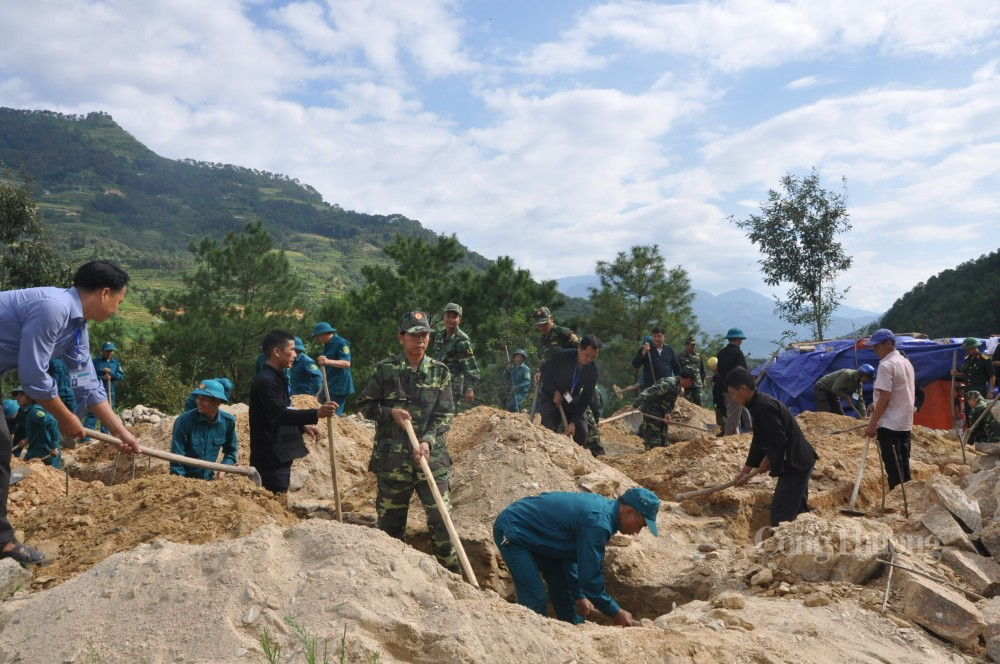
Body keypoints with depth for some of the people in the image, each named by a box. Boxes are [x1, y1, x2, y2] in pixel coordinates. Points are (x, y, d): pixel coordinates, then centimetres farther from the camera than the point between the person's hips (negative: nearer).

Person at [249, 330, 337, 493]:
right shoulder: (265, 380, -17)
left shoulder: (277, 377, 16)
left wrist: (303, 426, 10)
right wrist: (316, 414, -41)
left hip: (280, 456, 10)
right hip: (271, 457, -10)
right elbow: (280, 414, -30)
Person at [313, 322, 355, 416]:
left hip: (339, 388, -9)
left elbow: (347, 363, -23)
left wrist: (328, 361, -39)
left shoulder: (341, 343, -10)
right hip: (329, 387, 9)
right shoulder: (327, 346, 18)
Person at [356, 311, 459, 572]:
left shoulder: (440, 372, 1)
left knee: (440, 516, 0)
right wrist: (390, 412, -11)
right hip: (392, 458, 0)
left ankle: (451, 572, 15)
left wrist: (428, 441, -17)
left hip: (432, 456, 0)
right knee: (391, 520, 11)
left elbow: (445, 414, -2)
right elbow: (364, 404, 7)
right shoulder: (385, 369, -1)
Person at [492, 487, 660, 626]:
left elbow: (571, 555, 10)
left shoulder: (604, 507, 0)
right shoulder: (597, 523, -30)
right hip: (511, 532, -10)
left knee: (564, 590, 13)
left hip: (534, 532, 10)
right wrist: (615, 612, -11)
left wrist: (579, 596, 12)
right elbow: (591, 577, -24)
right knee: (535, 599, -15)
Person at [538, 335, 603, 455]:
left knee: (581, 432, -6)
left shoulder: (593, 369, -16)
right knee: (549, 430, -16)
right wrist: (555, 392, -21)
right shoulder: (561, 356, -26)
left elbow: (586, 397, -16)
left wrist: (573, 422, -22)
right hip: (551, 397, -3)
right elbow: (545, 371, -10)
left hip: (571, 400, 3)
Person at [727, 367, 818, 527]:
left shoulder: (763, 405, -24)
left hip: (795, 463, -10)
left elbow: (780, 441, -25)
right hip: (797, 461, 10)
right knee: (798, 509, 19)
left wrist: (767, 461, -8)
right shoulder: (758, 404, 8)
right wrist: (746, 469, 12)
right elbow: (759, 441, 13)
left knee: (780, 514, -5)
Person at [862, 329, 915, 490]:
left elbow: (884, 397, -20)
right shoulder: (906, 362, 13)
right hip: (905, 422, 9)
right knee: (903, 463, 13)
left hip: (889, 424, -9)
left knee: (893, 465, -4)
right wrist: (877, 405, 19)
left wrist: (872, 424, -17)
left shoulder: (886, 365, -16)